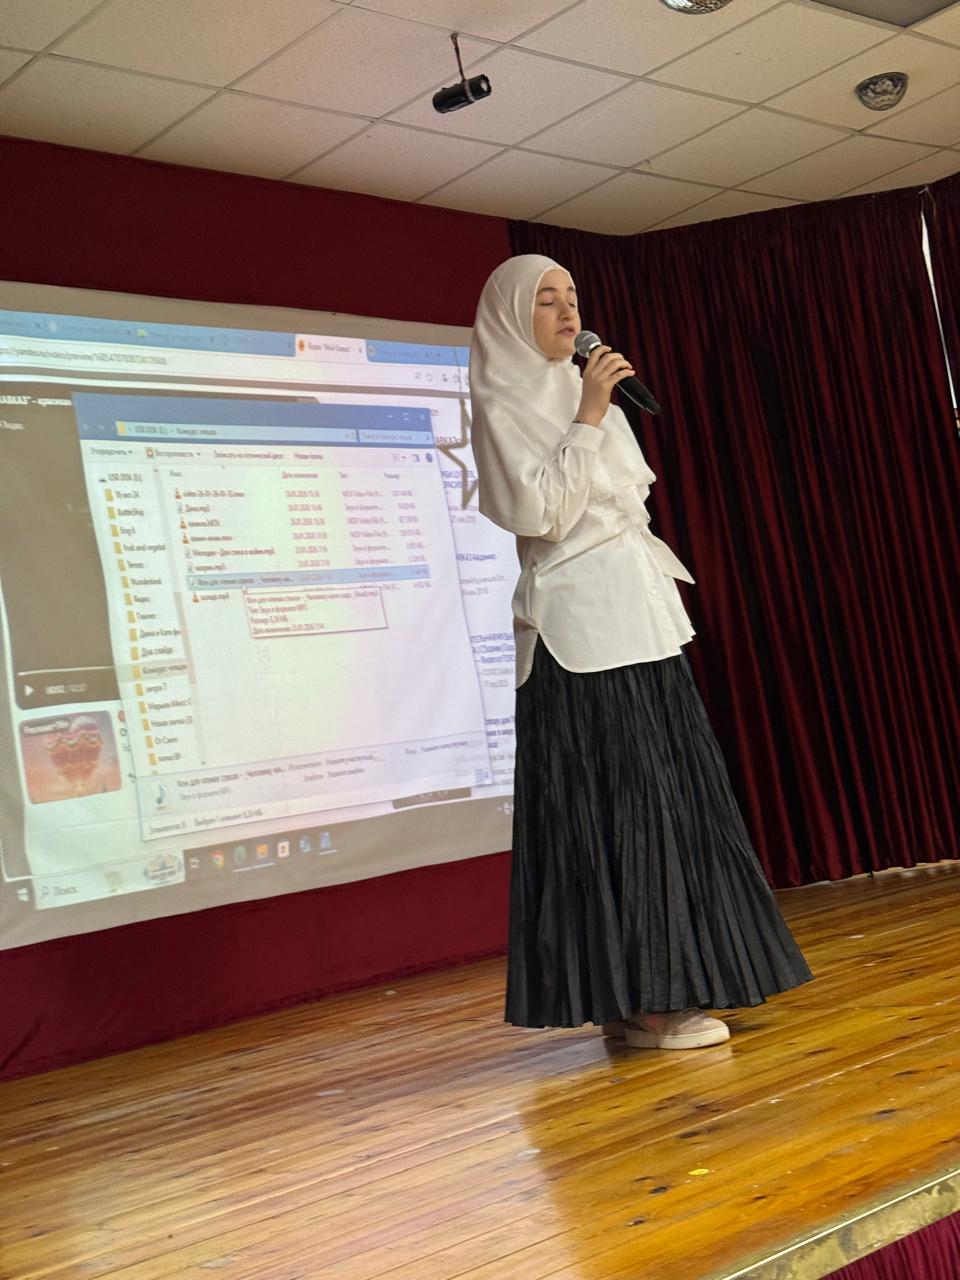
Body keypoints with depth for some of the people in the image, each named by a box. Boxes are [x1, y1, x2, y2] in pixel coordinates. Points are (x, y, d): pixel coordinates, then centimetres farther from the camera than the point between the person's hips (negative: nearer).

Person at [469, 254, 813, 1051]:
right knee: (613, 805, -9)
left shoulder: (579, 393, 20)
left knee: (666, 795, 7)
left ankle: (655, 989, 15)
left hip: (637, 614, 8)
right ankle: (636, 999, -3)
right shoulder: (502, 404, -4)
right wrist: (588, 420, -14)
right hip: (581, 625, -8)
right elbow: (537, 513, -17)